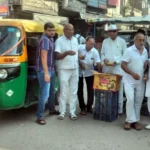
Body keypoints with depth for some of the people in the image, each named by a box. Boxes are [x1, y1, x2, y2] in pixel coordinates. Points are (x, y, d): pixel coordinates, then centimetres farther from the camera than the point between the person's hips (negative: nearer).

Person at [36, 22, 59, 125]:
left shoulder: (51, 39, 12)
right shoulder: (45, 39, -17)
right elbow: (43, 57, -23)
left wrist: (51, 70, 17)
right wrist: (46, 73, -28)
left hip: (51, 69, 10)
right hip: (44, 71, -10)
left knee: (52, 91, 21)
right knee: (45, 94, -9)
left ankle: (52, 109, 38)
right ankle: (40, 117, -2)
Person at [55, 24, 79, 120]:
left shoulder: (75, 40, 11)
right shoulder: (59, 41, -8)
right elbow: (57, 56, -14)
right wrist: (67, 53, -30)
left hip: (75, 69, 5)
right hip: (64, 70, -5)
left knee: (73, 92, 8)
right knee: (63, 92, 0)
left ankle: (73, 112, 16)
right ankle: (62, 112, 11)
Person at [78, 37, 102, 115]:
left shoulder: (95, 52, -15)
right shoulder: (79, 48, -16)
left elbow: (98, 63, -18)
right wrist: (80, 63, -19)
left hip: (89, 72, 0)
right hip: (79, 72, 0)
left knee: (90, 90, 3)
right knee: (80, 90, 4)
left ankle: (89, 107, 18)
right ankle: (82, 108, 16)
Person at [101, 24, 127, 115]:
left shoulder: (122, 41, 1)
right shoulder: (105, 41, 11)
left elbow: (125, 55, 0)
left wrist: (116, 62, -14)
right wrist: (104, 59, -7)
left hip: (118, 68, -3)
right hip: (107, 68, 3)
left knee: (119, 89, -1)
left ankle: (119, 109, 7)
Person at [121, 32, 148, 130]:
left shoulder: (145, 51, 7)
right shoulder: (129, 50, -10)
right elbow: (123, 65, -12)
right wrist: (133, 73, -22)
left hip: (141, 80, 5)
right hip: (129, 80, -5)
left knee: (139, 101, 7)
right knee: (130, 99, -11)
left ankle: (136, 120, 17)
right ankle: (130, 120, 2)